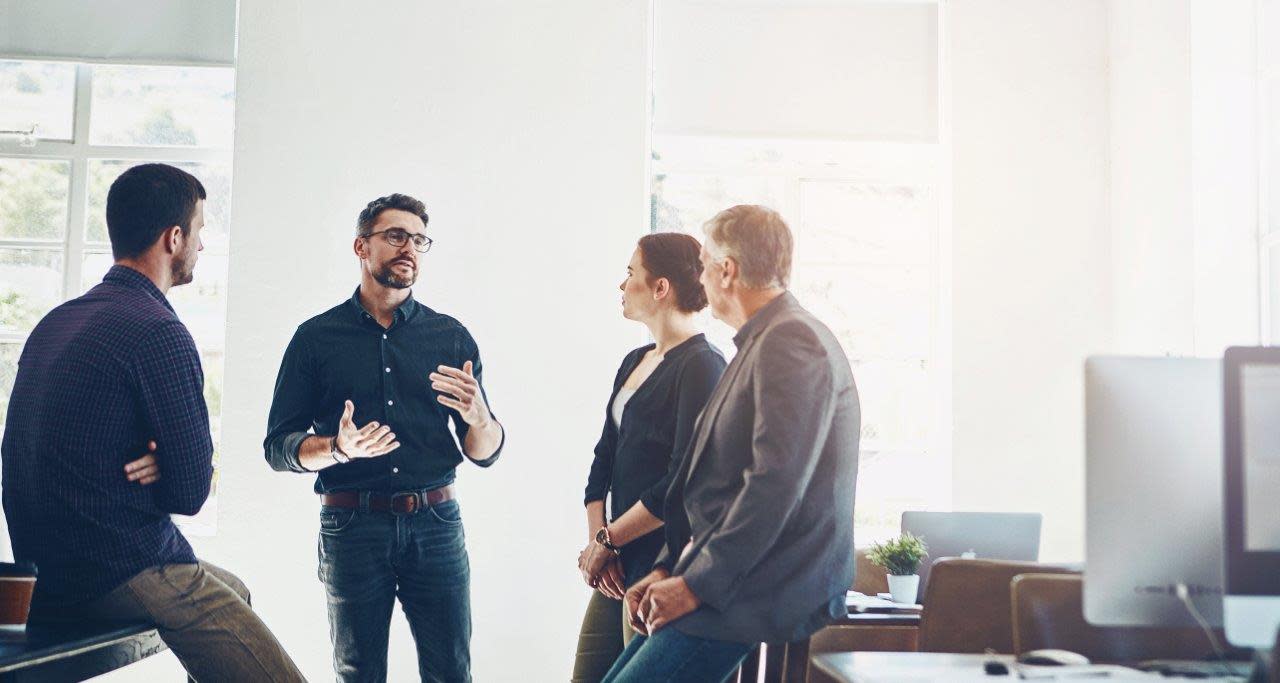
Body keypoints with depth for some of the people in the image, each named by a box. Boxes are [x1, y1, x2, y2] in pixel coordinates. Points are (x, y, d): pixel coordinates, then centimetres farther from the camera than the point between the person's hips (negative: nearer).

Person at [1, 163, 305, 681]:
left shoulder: (54, 322, 11)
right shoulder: (159, 333, -17)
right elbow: (191, 492, -17)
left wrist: (150, 462, -1)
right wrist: (157, 467, 2)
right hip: (125, 574, -10)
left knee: (233, 590, 31)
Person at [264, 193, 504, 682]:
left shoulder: (451, 337, 8)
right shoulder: (316, 337, 4)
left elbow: (486, 454, 8)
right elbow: (277, 446, 2)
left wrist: (478, 417, -15)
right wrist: (337, 449, -17)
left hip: (436, 526, 1)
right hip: (351, 527, -1)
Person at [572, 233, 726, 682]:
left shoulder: (702, 366, -13)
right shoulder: (634, 363, 13)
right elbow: (605, 458, 12)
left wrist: (606, 540, -11)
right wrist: (596, 540, -1)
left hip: (664, 568, -8)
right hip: (620, 564, 8)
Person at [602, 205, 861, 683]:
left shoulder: (789, 343, -15)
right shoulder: (759, 345, 19)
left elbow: (775, 485, -24)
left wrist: (697, 584, -19)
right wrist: (668, 568, 12)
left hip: (759, 596, -10)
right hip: (718, 577, 10)